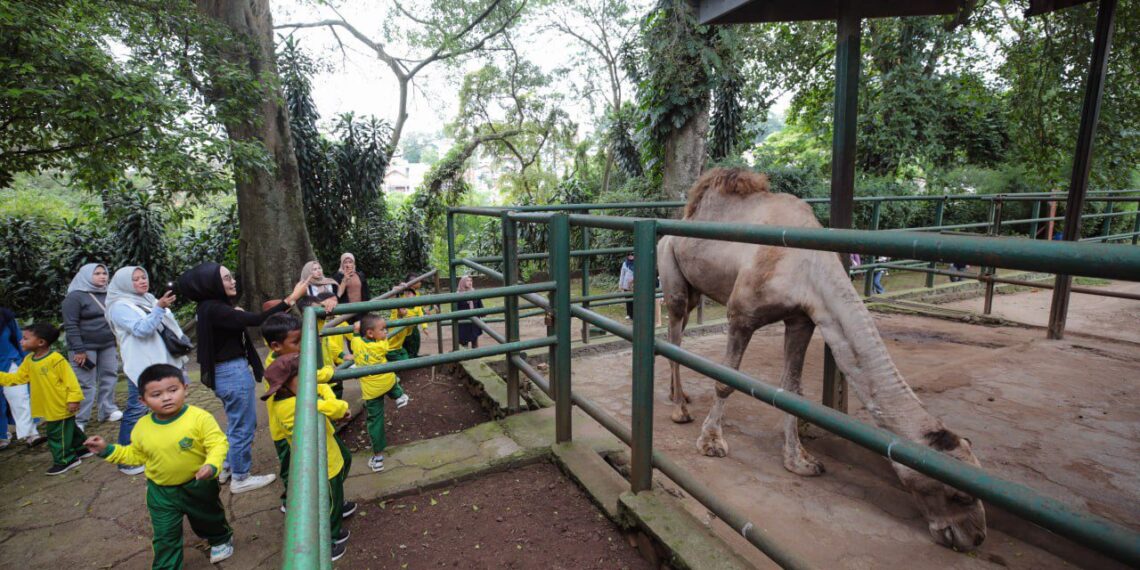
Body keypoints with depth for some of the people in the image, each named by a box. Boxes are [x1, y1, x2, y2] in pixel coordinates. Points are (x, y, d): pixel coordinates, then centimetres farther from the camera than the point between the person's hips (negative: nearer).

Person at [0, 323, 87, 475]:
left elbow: (70, 379, -21)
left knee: (58, 434, 1)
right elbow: (17, 378, 14)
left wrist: (74, 399, -23)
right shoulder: (29, 360, 6)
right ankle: (82, 449, 35)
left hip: (62, 407, -9)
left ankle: (65, 460, 14)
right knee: (69, 430, 21)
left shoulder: (56, 359, -21)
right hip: (49, 408, 9)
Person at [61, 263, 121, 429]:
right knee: (85, 384, -4)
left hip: (108, 345, 6)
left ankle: (108, 411, 19)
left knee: (109, 378, 9)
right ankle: (79, 420, 4)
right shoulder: (75, 296, -9)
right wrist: (79, 350, -18)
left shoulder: (108, 295, 9)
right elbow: (70, 325, -13)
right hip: (86, 347, -6)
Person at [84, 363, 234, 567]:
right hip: (161, 492, 3)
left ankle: (221, 539, 52)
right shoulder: (142, 427, -9)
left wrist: (212, 466, -40)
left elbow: (218, 443, -26)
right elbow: (135, 455, 8)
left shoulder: (200, 417, -26)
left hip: (198, 485, -2)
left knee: (209, 519, 22)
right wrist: (107, 450, -1)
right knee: (165, 537, 12)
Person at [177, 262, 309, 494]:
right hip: (234, 373, -10)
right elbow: (257, 320, -32)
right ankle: (240, 478, 20)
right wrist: (291, 299, -35)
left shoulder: (214, 306, 7)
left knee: (237, 423, 25)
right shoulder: (214, 309, -23)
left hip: (229, 371, 10)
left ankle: (227, 468, 39)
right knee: (243, 427, 5)